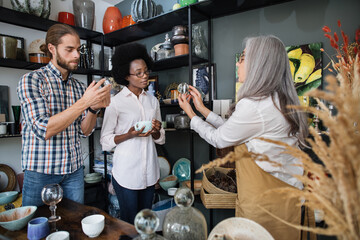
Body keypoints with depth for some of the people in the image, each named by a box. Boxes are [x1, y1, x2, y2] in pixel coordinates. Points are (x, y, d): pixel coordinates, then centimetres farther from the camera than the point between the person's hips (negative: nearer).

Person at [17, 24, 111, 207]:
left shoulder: (79, 87, 5)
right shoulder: (31, 80, -9)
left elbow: (85, 131, 4)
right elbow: (43, 130, -21)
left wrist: (94, 109, -15)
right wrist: (84, 102, -27)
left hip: (74, 170, 4)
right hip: (41, 171, -4)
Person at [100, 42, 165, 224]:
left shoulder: (152, 100, 9)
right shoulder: (116, 102, -7)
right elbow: (105, 141, -5)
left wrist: (156, 131, -8)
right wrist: (129, 135, -20)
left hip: (149, 171, 5)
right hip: (126, 173, -4)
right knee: (129, 222, 8)